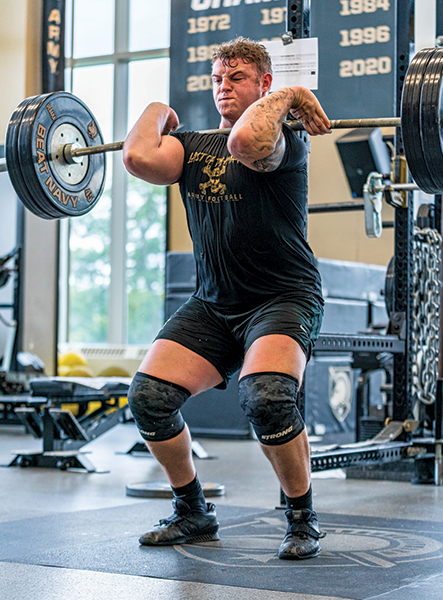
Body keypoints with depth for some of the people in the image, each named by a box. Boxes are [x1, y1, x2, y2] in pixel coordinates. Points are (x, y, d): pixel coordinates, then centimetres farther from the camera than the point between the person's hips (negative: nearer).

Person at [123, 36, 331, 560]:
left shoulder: (282, 142, -9)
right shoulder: (193, 146, 9)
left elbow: (244, 142, -35)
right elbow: (138, 158, -13)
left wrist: (286, 96, -19)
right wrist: (158, 111, 4)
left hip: (282, 300, -6)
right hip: (212, 304, 6)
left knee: (265, 397, -33)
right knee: (148, 397, -12)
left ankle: (303, 519, -8)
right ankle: (193, 513, 11)